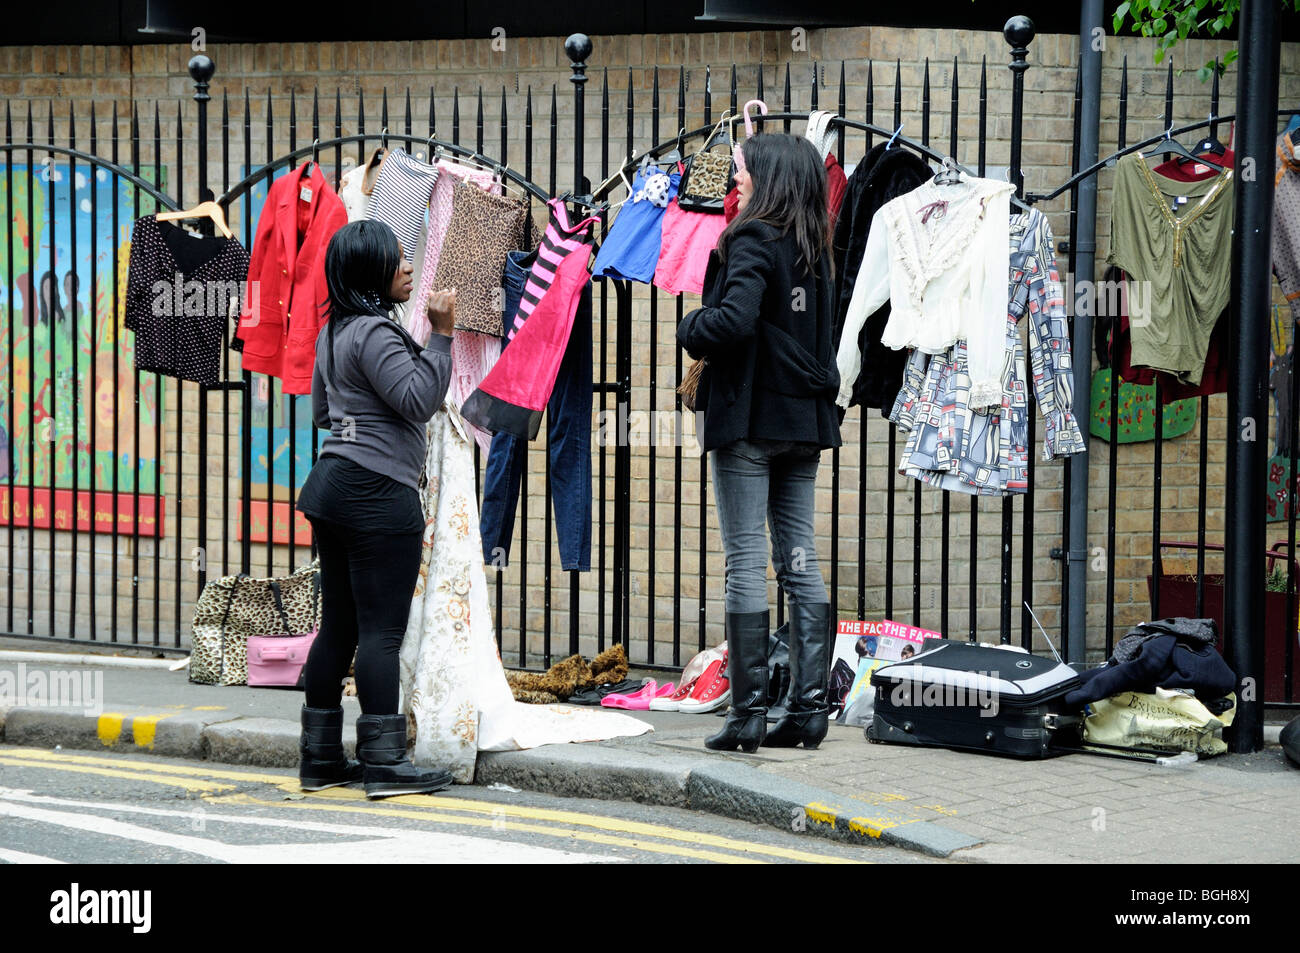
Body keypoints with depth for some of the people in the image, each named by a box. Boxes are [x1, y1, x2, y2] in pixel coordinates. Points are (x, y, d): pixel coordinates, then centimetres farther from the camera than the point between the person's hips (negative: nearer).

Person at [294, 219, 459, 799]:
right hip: (379, 492, -10)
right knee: (382, 631, -8)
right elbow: (418, 400, -18)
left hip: (332, 484, 10)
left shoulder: (333, 333, 16)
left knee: (338, 626, 11)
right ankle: (384, 764, -8)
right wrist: (442, 335, -16)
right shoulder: (374, 332, -13)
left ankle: (321, 759, 14)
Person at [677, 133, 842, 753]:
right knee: (800, 561, 7)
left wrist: (690, 329, -7)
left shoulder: (752, 242, -11)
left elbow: (734, 320, -24)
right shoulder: (813, 252, 12)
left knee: (745, 563, -4)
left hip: (749, 417, -7)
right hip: (803, 421, 7)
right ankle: (808, 708, 7)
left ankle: (748, 713, -3)